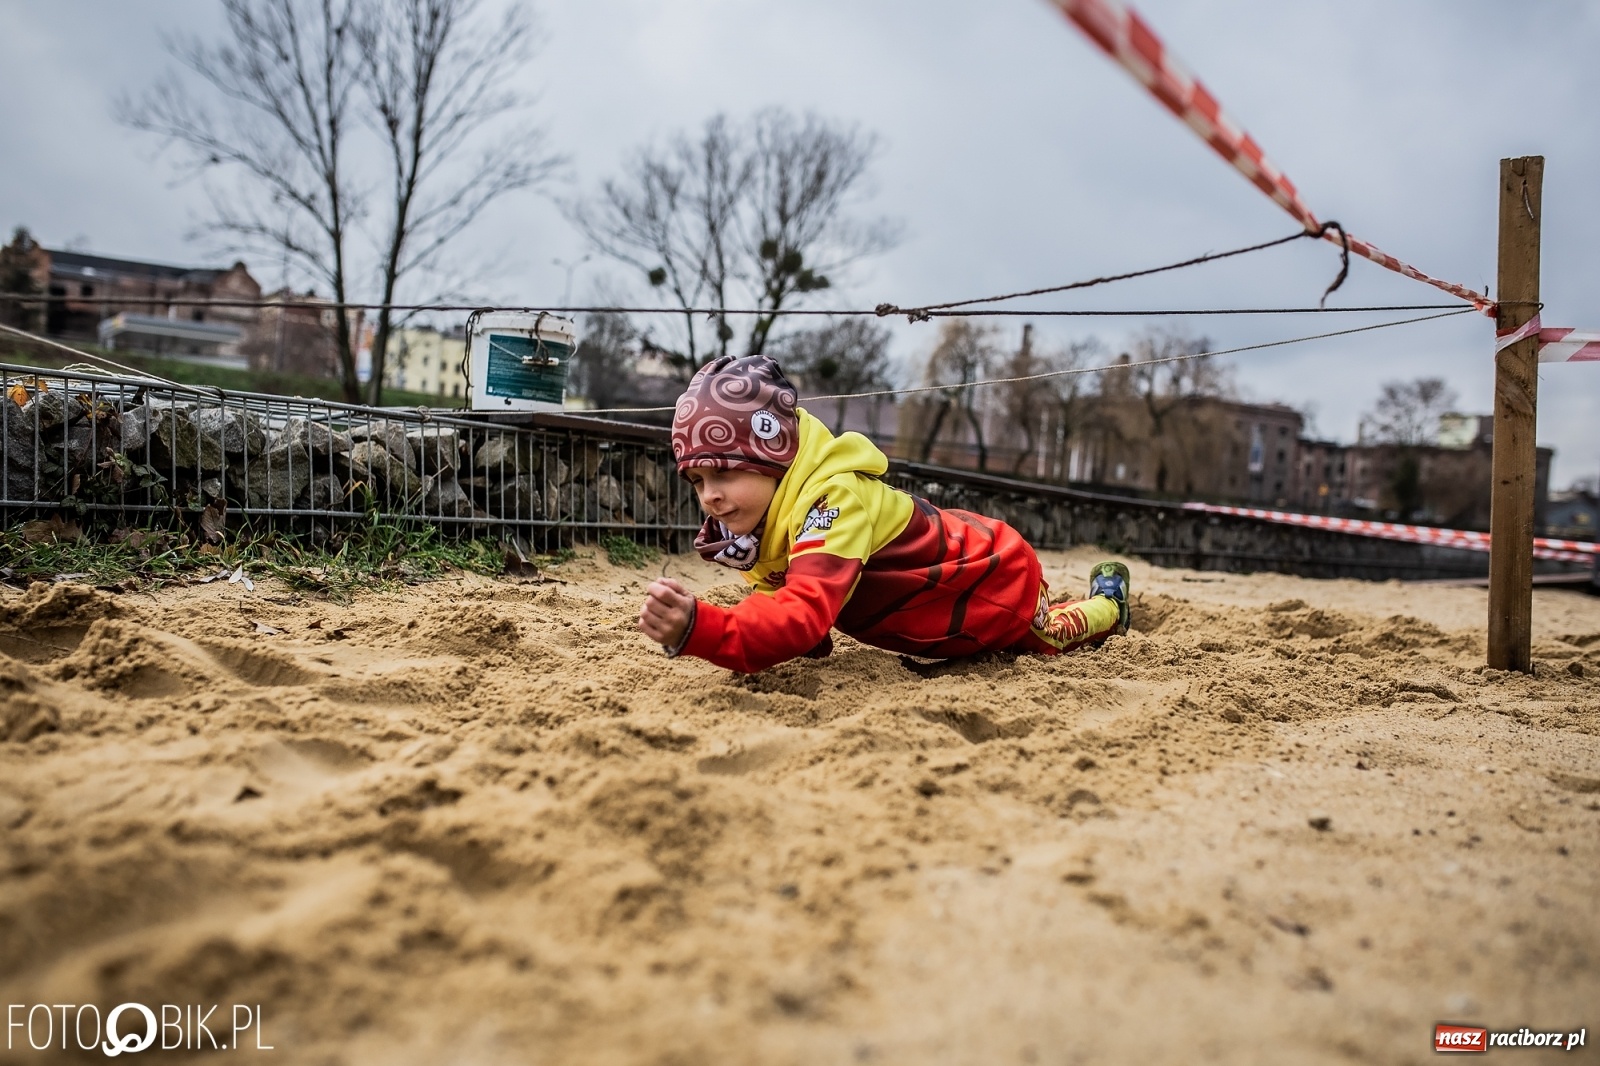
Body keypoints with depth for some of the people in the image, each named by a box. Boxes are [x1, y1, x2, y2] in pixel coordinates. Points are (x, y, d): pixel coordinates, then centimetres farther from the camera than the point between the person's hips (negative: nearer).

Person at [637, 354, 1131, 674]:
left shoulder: (831, 497, -43)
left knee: (1049, 635, 27)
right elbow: (783, 600, -7)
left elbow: (806, 615, -56)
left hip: (999, 578, -7)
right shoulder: (766, 504, -16)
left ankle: (1107, 605, 57)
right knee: (1017, 641, 38)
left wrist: (698, 629, -69)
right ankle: (1102, 598, 63)